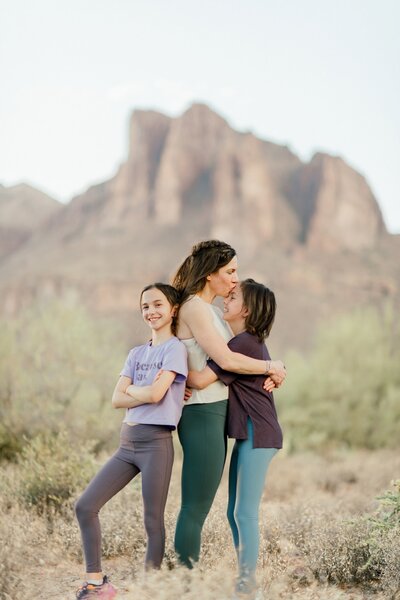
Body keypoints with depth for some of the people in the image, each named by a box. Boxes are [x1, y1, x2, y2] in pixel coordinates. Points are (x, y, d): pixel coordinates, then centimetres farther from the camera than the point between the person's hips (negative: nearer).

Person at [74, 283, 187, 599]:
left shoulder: (175, 348, -4)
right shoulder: (136, 353, 15)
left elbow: (155, 394, -16)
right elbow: (117, 399, 5)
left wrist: (131, 389, 2)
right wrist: (146, 393, -9)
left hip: (156, 442, -7)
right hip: (127, 442, 7)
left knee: (153, 521, 0)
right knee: (85, 506, 1)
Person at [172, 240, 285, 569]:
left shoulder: (211, 308, 17)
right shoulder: (194, 307, -12)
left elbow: (230, 358, 18)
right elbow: (226, 359, -19)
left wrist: (270, 371, -1)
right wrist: (272, 366, -5)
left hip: (215, 413, 10)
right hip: (202, 414, -10)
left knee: (199, 507, 11)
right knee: (195, 509, -6)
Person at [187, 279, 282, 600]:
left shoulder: (243, 343, -16)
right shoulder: (252, 342, 15)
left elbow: (201, 380, -20)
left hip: (258, 435, -10)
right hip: (248, 435, 10)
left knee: (245, 513, -5)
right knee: (235, 512, 13)